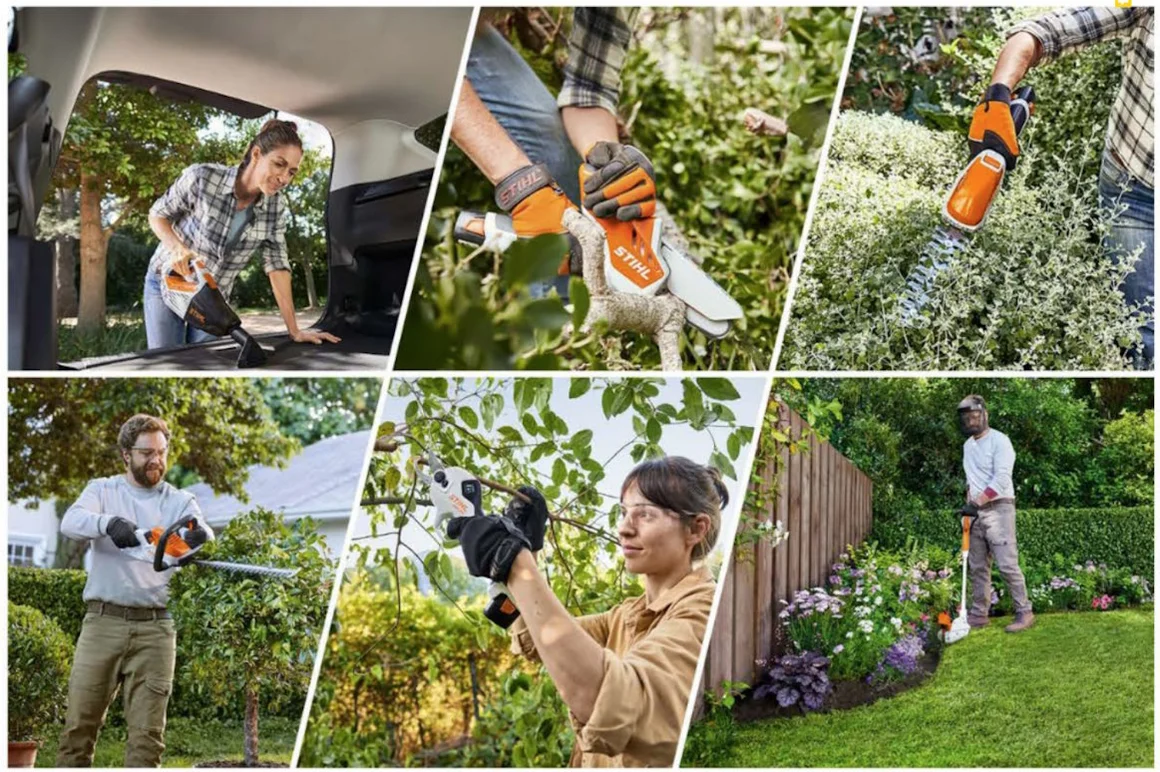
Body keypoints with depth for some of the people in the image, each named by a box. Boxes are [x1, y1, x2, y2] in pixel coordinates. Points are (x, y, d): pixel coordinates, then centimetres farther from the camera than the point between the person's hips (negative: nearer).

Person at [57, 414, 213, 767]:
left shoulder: (180, 502, 10)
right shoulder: (103, 490, 8)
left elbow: (203, 540, -8)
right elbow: (71, 522, -12)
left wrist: (200, 536, -33)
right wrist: (109, 522, -32)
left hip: (154, 627, 1)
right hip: (103, 621, 0)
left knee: (147, 733, 1)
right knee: (79, 723, 1)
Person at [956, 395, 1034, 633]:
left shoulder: (999, 441, -10)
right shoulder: (968, 445, 16)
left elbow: (1001, 479, -18)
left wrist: (977, 503, -20)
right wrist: (969, 503, 10)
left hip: (998, 508, -8)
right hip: (976, 510, 8)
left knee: (1007, 564, -12)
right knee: (977, 566, 8)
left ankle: (1025, 612, -5)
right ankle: (979, 614, 13)